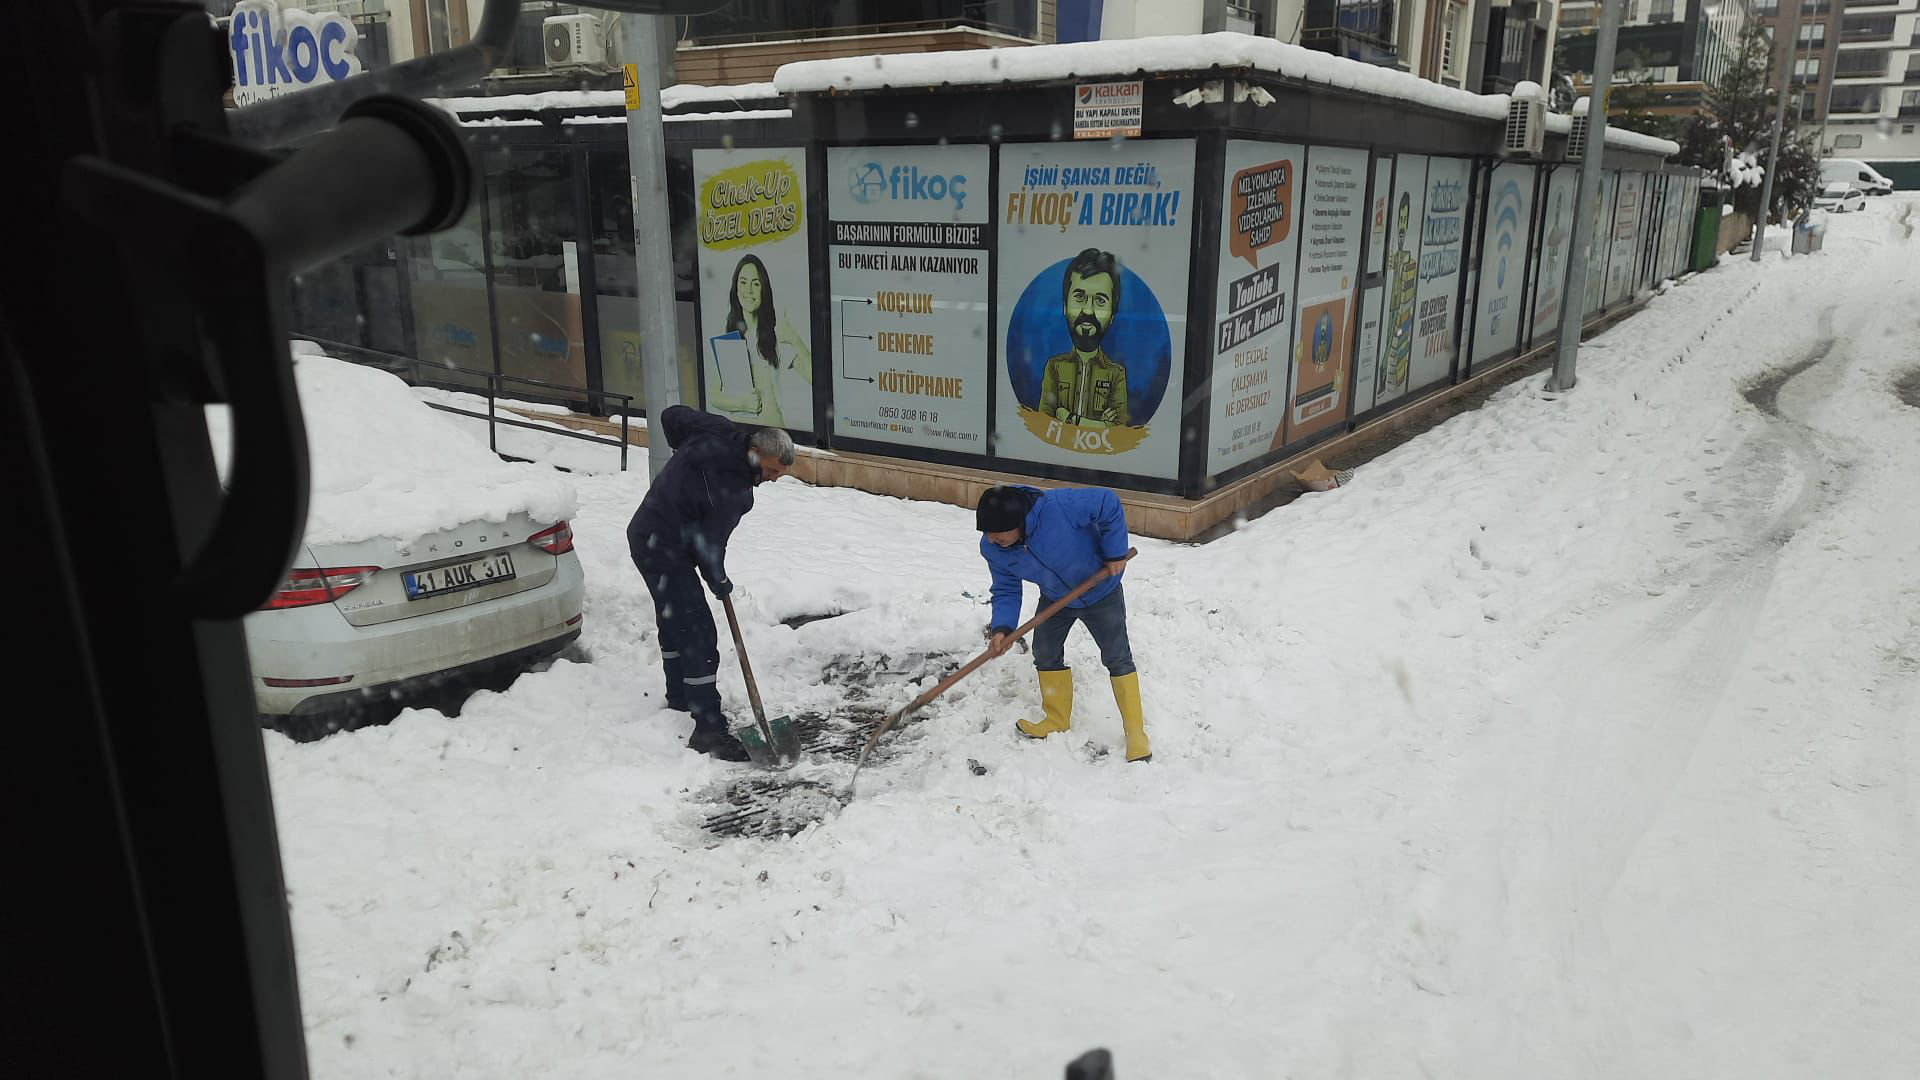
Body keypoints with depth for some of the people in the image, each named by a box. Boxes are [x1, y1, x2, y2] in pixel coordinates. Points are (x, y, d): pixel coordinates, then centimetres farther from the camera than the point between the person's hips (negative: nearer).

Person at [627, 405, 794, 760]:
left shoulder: (716, 433, -3)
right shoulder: (732, 489, -26)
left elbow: (671, 415, 11)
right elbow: (710, 540, -18)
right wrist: (718, 580, -1)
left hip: (648, 535, 11)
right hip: (663, 549, -11)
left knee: (673, 621, 24)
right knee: (698, 634, -11)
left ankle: (679, 702, 41)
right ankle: (709, 730, -9)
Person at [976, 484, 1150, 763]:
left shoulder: (1059, 507, -43)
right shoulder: (992, 549, -23)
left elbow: (1109, 504, -30)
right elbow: (1006, 591, -12)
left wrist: (1115, 553, -23)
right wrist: (1002, 629, -28)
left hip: (1101, 590, -4)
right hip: (1055, 598, 5)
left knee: (1117, 658, 2)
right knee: (1045, 653, 7)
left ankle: (1136, 732, 13)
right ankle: (1058, 720, 27)